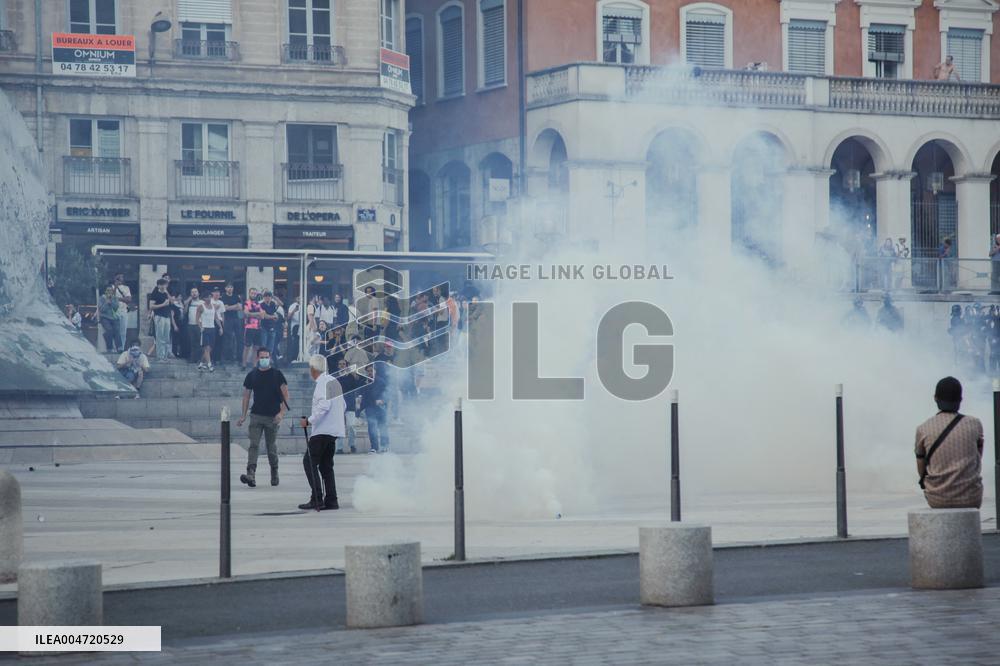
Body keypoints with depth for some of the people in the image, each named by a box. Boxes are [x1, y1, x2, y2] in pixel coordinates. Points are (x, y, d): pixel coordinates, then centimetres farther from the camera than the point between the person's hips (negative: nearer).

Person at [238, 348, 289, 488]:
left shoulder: (277, 374, 0)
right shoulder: (252, 375, 7)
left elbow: (285, 394, -2)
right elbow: (246, 395, 12)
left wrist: (282, 412, -14)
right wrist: (243, 416, 7)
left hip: (272, 417, -1)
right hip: (256, 415, 1)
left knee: (272, 447, 8)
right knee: (254, 445, -13)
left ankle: (274, 475, 25)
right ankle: (251, 475, -24)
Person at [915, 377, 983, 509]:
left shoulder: (923, 430, -7)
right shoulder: (974, 424, -6)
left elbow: (921, 470, 4)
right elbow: (978, 460, 10)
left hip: (937, 499, 0)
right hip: (970, 498, 0)